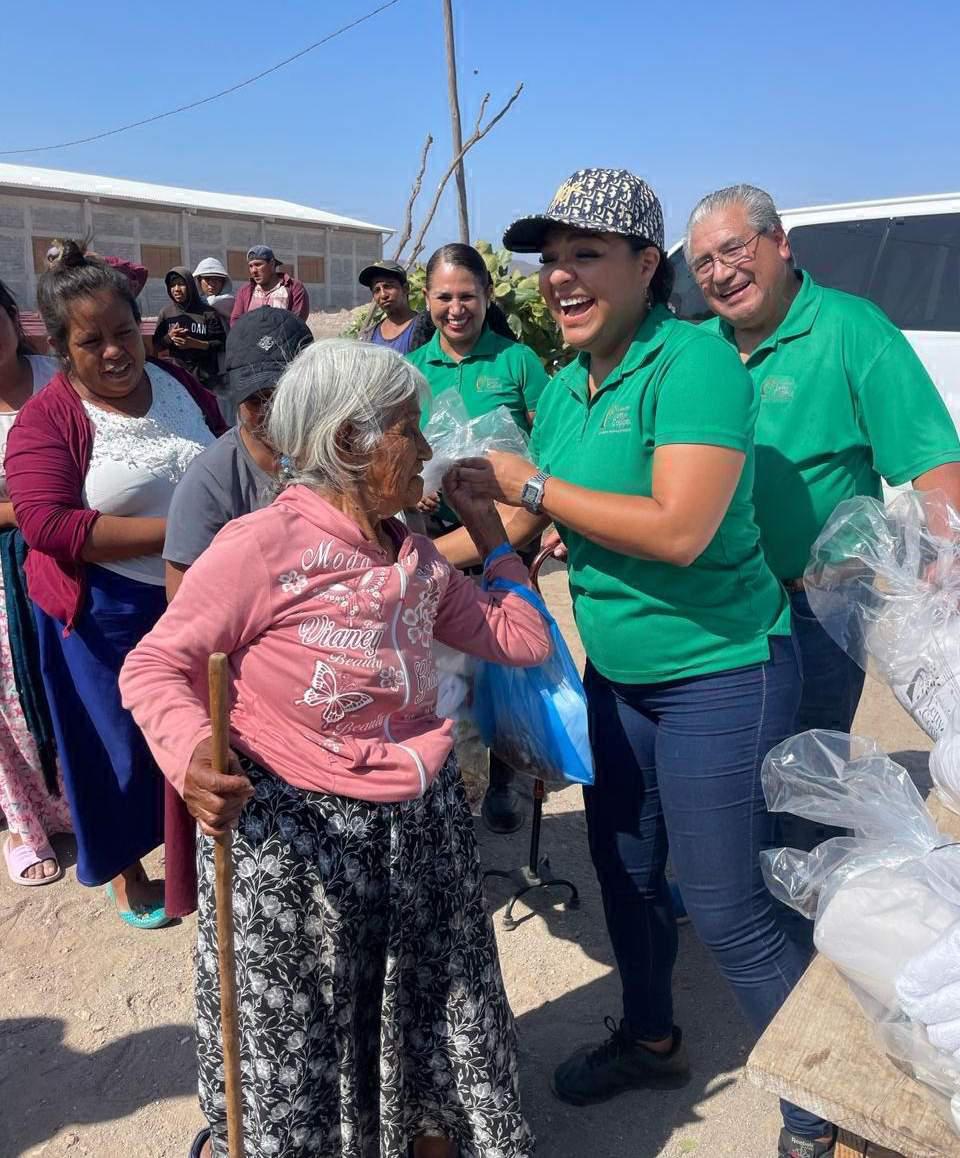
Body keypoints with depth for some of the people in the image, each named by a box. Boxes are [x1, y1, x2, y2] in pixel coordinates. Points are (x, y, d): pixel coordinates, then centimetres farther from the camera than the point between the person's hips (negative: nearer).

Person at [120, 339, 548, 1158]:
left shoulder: (419, 558, 4)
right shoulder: (260, 546, -18)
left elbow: (522, 640, 8)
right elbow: (154, 667, -15)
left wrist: (488, 527, 8)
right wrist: (189, 754, -34)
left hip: (421, 826, 6)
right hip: (291, 833, -6)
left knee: (436, 1014, 22)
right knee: (288, 1043, 13)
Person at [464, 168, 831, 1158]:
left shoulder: (693, 362, -18)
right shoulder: (562, 388, 5)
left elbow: (681, 529, -29)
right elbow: (528, 522, 13)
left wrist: (529, 483, -22)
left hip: (719, 671, -7)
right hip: (616, 671, 8)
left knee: (727, 908, 3)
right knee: (624, 866, 20)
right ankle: (649, 1039, 46)